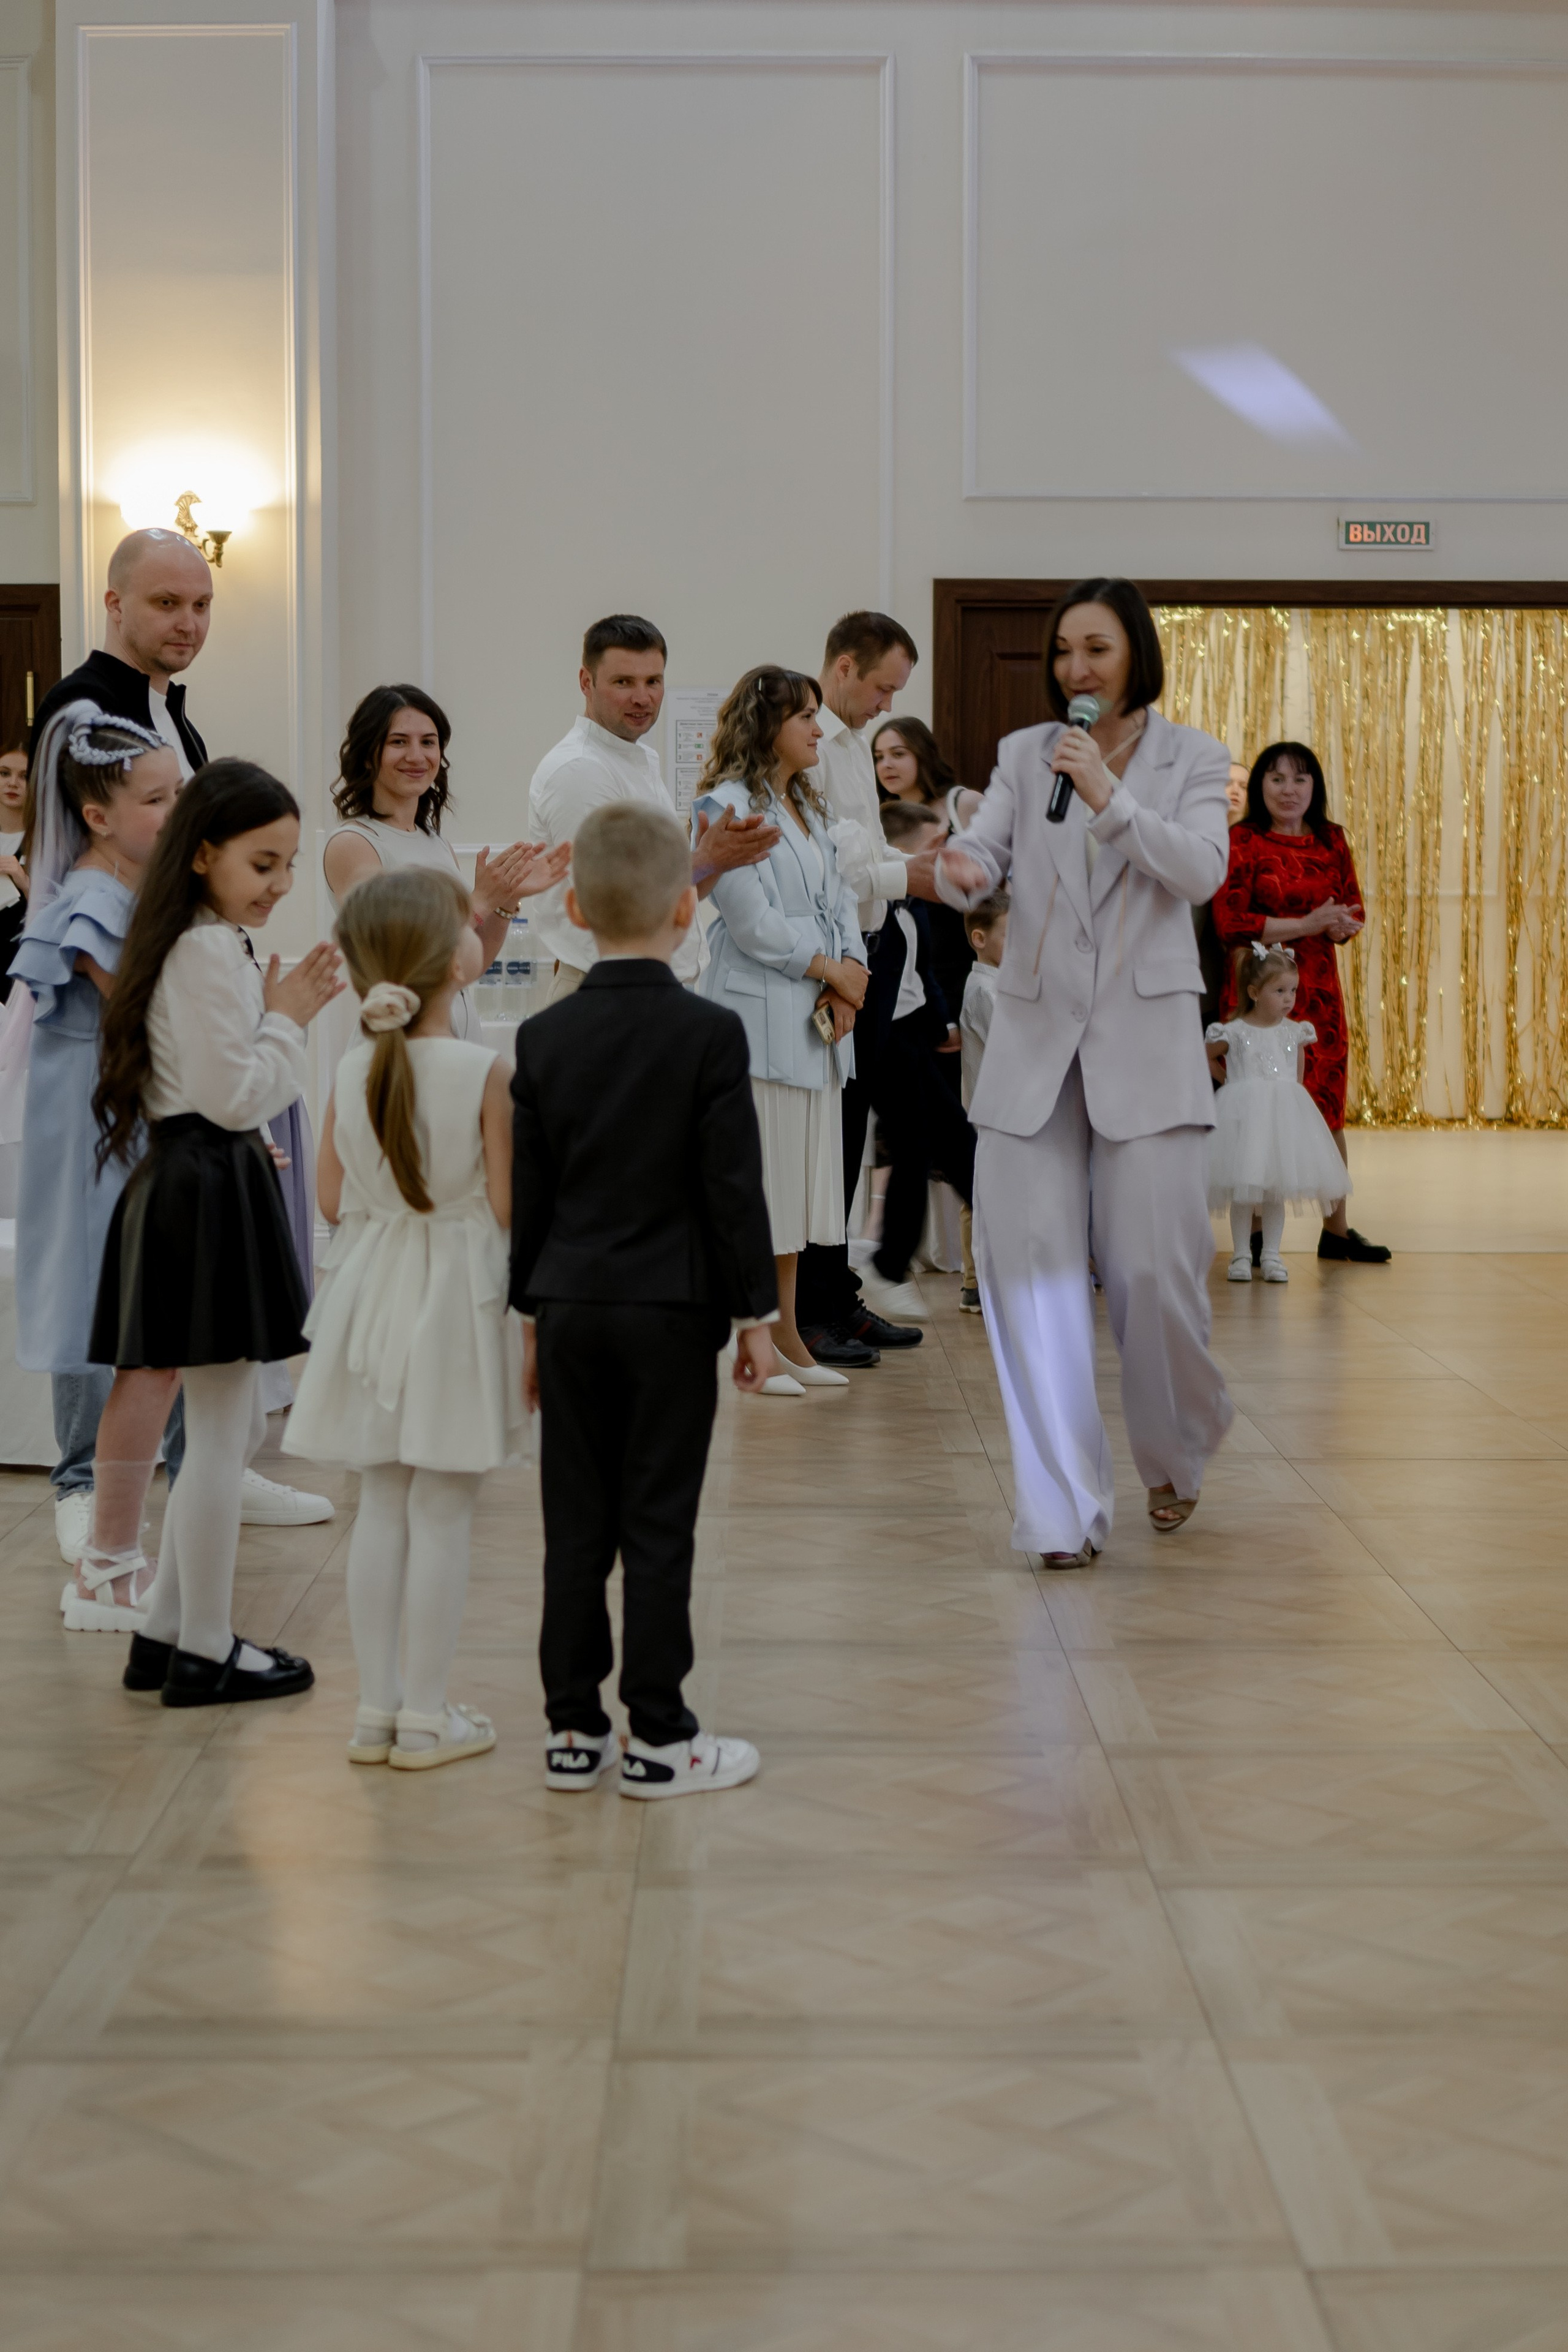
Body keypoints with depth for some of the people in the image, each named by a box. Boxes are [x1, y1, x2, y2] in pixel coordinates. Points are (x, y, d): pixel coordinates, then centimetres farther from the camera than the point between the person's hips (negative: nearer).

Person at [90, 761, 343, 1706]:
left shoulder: (201, 947, 16)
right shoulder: (212, 954, -16)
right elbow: (233, 1097, -19)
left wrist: (279, 1012, 15)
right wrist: (289, 1018, -10)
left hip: (190, 1186, 11)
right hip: (210, 1193, -11)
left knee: (233, 1427, 16)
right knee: (220, 1434, -2)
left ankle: (166, 1631, 21)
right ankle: (204, 1652, 8)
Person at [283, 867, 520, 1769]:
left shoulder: (354, 1071, 0)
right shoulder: (485, 1072, -16)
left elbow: (333, 1197, 6)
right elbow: (507, 1206, -15)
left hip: (375, 1289, 5)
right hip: (457, 1297, -5)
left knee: (383, 1505, 13)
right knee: (442, 1514, 3)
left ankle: (378, 1705, 19)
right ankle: (424, 1716, 9)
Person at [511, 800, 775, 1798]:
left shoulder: (544, 1037, 2)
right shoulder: (711, 1033, -9)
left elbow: (527, 1188, 6)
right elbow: (734, 1184, -9)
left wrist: (533, 1312, 14)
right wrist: (755, 1311, -1)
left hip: (571, 1304, 4)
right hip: (672, 1308, -3)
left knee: (576, 1523, 9)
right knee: (659, 1525, 1)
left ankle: (574, 1729, 15)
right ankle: (658, 1737, 6)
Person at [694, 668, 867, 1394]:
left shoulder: (808, 805, 17)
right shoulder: (728, 805, -10)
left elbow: (839, 897, 14)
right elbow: (755, 924, -15)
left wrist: (851, 972, -3)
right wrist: (831, 972, -7)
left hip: (817, 1020, 9)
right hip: (757, 1018, -8)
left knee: (798, 1179, 12)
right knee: (752, 1180, -4)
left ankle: (785, 1336, 20)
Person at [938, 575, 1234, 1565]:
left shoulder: (1193, 759, 5)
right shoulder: (1024, 754, 10)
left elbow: (1201, 870, -10)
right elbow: (985, 848, -3)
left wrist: (1109, 797, -21)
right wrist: (963, 870, -27)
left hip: (1145, 1040, -2)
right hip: (1036, 1037, 2)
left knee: (1154, 1268, -3)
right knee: (1033, 1268, -4)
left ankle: (1177, 1457, 26)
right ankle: (1066, 1507, 2)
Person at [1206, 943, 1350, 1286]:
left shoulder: (1295, 1033, 5)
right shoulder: (1235, 1033, -4)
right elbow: (1204, 1057, 12)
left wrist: (1288, 1099, 8)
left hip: (1284, 1115, 3)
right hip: (1244, 1114, -3)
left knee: (1278, 1190, 4)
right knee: (1243, 1189, -2)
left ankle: (1271, 1255, 11)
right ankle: (1241, 1255, 6)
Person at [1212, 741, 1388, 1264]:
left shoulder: (1331, 841, 11)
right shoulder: (1243, 843, -5)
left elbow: (1354, 909, 14)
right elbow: (1231, 924, -13)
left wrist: (1341, 924, -11)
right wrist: (1307, 924, -16)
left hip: (1319, 991, 5)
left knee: (1328, 1106, 7)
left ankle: (1336, 1230, 17)